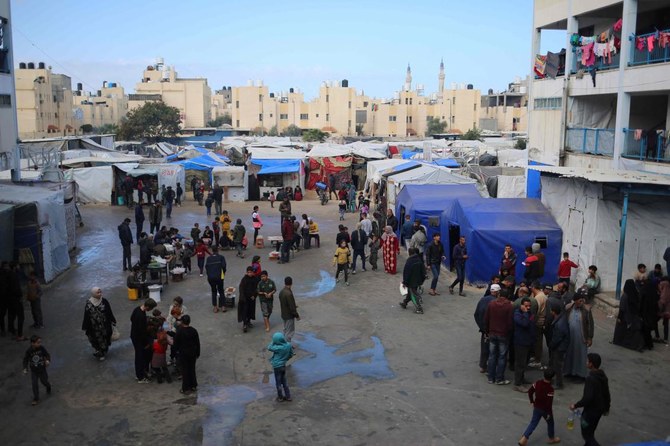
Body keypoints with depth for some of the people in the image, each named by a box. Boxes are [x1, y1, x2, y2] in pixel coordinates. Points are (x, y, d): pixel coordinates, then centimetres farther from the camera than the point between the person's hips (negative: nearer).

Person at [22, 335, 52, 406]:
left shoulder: (42, 348, -17)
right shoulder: (29, 351, -18)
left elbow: (47, 355, -7)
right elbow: (25, 359, -5)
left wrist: (48, 360, -27)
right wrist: (25, 369, -12)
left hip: (42, 369, 0)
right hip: (33, 371, 0)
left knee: (44, 381, 14)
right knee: (35, 384, 1)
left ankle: (48, 387, 49)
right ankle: (36, 399, 16)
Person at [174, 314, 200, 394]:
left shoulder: (179, 331, -17)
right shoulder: (194, 331, -7)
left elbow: (176, 343, -10)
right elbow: (197, 343, 0)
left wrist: (177, 349, 11)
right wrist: (197, 353, 12)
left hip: (183, 354, -3)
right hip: (192, 353, 3)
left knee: (185, 370, 6)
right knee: (192, 369, 17)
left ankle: (186, 388, 11)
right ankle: (193, 386, 25)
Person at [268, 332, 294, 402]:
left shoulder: (278, 348, -28)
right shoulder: (288, 345, -11)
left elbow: (269, 348, -13)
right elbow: (291, 355, 3)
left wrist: (274, 341, -10)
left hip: (277, 366, -6)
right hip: (283, 365, 6)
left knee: (278, 383, 13)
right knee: (284, 381, 22)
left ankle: (280, 397, 28)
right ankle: (288, 396, 29)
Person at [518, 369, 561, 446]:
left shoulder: (537, 383, -8)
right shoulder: (550, 389, -26)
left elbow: (530, 391, 2)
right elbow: (549, 403, -25)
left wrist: (532, 401, 16)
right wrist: (549, 413, -14)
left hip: (537, 407, 5)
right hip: (545, 409, -5)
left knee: (533, 423, 12)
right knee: (550, 423, 21)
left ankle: (524, 439, 4)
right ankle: (552, 438, 40)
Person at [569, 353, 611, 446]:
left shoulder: (590, 379, -29)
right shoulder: (603, 376, -1)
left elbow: (587, 398, -32)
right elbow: (606, 394, 10)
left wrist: (575, 405, -19)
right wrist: (607, 407, 23)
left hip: (591, 410, -9)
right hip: (600, 409, 9)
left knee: (586, 434, 6)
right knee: (590, 431, 24)